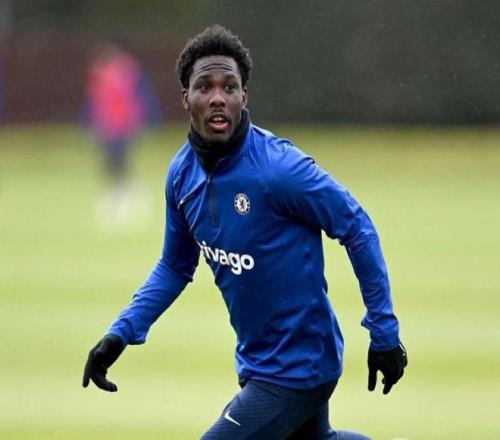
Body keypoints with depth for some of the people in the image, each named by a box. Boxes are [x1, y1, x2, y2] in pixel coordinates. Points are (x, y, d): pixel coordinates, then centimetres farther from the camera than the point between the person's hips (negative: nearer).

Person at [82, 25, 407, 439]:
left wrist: (384, 333, -15)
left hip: (295, 370, -8)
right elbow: (175, 266, 12)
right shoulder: (183, 172, -2)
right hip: (256, 360, 8)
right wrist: (121, 333, 2)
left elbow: (357, 230, -16)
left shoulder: (278, 167, -24)